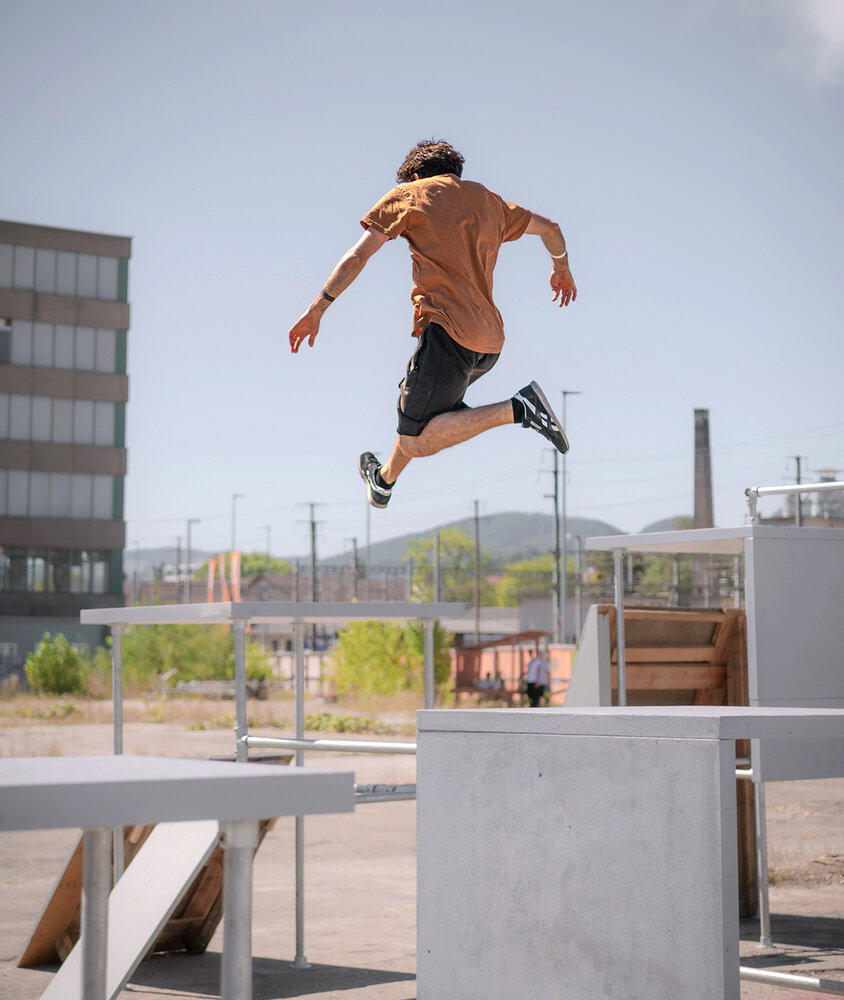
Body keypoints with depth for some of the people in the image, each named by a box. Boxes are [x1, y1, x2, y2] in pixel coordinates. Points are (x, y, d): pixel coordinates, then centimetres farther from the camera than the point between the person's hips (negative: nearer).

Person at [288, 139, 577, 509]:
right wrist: (562, 268, 53)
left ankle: (517, 409, -20)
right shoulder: (487, 199, 21)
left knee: (416, 438, -8)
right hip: (490, 341, 7)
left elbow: (356, 257, 0)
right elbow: (549, 228, 33)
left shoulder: (407, 194, 7)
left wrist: (316, 309, 2)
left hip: (448, 331, -7)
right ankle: (386, 477, 39)